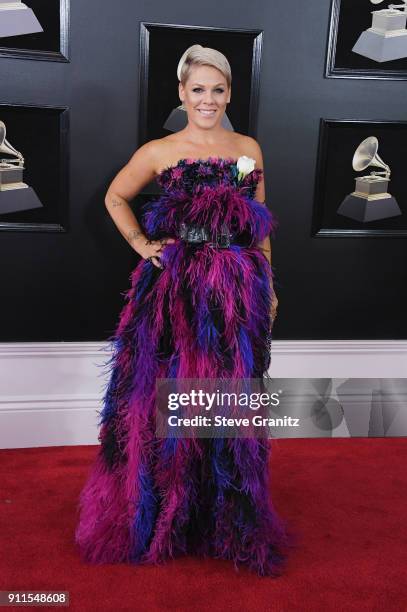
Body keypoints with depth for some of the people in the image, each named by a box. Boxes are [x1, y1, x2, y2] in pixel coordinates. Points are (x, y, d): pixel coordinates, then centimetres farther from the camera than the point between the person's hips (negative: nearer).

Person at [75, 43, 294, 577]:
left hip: (238, 291, 3)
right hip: (174, 290, -2)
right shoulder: (159, 151, 2)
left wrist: (269, 286, 13)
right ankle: (162, 519, 25)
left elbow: (260, 224, 16)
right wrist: (142, 244, 2)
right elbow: (115, 198, 15)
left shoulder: (249, 148, 11)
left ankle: (232, 522, 27)